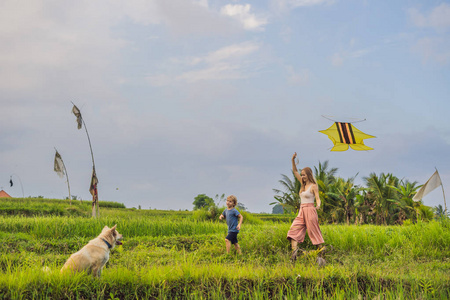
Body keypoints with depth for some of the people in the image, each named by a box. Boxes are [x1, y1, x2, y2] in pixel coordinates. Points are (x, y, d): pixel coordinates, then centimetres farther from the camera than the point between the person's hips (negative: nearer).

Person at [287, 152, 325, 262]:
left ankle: (321, 250, 6)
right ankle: (294, 249, -18)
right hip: (302, 211, 7)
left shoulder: (313, 186, -6)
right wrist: (293, 160, 5)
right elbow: (295, 171, 15)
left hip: (310, 210, -7)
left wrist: (318, 206, -34)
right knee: (294, 229, -8)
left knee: (314, 232, -3)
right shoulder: (303, 184, 13)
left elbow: (317, 198, -12)